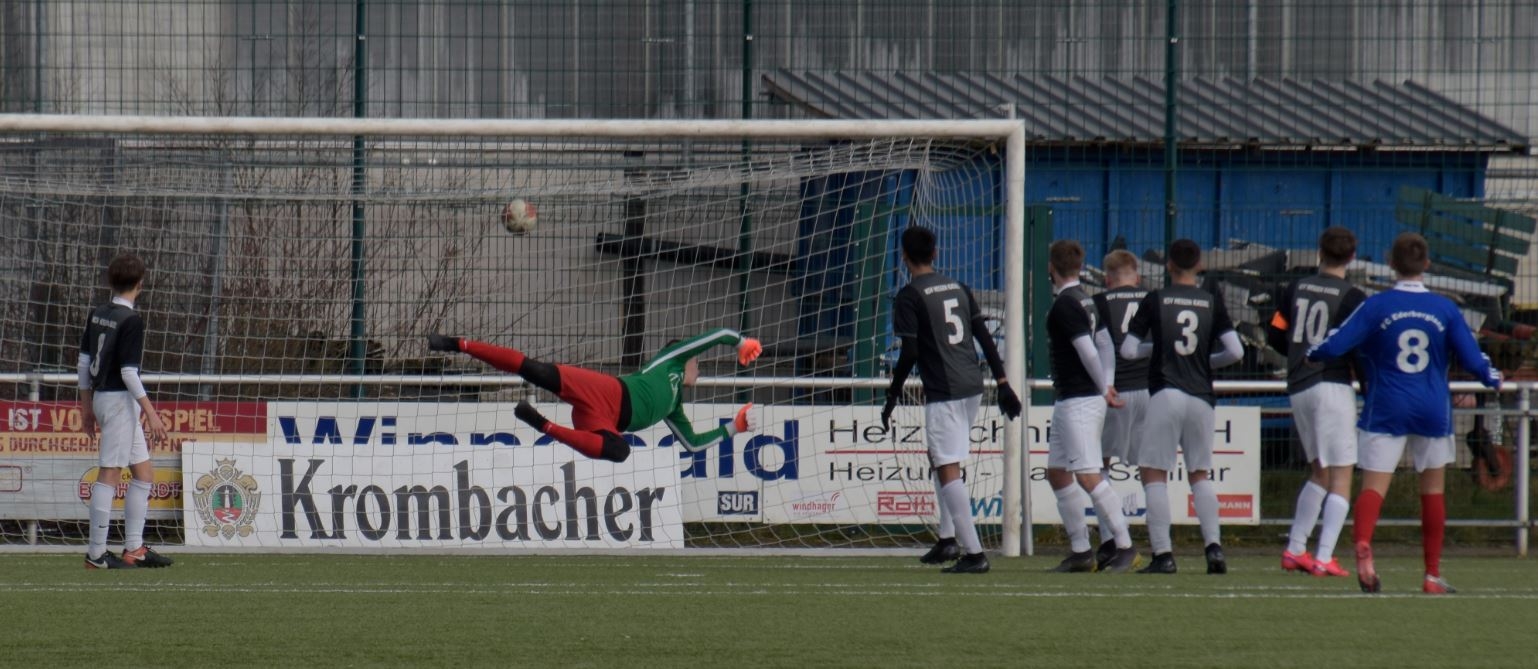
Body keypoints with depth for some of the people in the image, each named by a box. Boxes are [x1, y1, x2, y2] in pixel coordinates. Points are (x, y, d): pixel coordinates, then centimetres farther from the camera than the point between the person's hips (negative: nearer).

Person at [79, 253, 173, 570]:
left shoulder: (97, 315, 8)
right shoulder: (132, 320, -15)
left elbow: (84, 362, 12)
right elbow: (129, 372, -19)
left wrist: (86, 407, 20)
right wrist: (151, 413, -15)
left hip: (101, 398, 9)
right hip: (119, 400, -9)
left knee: (144, 472, 14)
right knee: (110, 474, -5)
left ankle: (134, 548, 15)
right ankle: (97, 553, -4)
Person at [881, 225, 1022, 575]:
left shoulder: (909, 296, -7)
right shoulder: (958, 288, 13)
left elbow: (909, 353, -13)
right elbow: (985, 339, 11)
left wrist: (892, 395, -4)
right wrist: (1003, 384, 14)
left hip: (943, 392, -8)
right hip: (973, 388, 8)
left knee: (948, 469, -8)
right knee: (942, 460, 24)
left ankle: (974, 552, -15)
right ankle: (948, 539, 21)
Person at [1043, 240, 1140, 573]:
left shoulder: (1064, 305, -15)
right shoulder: (1086, 301, 14)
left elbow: (1089, 351, -18)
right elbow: (1105, 344, 13)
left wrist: (1103, 389, -7)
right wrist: (1108, 385, 5)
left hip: (1079, 402, -10)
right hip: (1067, 402, 10)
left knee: (1088, 476, -13)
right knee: (1057, 474, 14)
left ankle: (1125, 546, -13)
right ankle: (1080, 552, 15)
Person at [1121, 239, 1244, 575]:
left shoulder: (1155, 301, 0)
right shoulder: (1212, 303, 6)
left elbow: (1128, 350, 0)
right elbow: (1235, 351, 0)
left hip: (1165, 394, -3)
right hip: (1201, 397, 3)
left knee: (1153, 473, 2)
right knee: (1200, 475, 14)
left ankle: (1163, 554, -7)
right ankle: (1213, 545, -2)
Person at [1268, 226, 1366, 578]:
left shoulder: (1296, 288, 7)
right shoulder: (1352, 297, -8)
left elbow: (1275, 335, 9)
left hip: (1297, 388, 6)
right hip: (1333, 387, -6)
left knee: (1319, 473, 20)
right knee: (1341, 476, -1)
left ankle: (1294, 550, 18)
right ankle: (1324, 559, -10)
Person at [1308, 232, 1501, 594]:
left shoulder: (1376, 306, -7)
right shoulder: (1445, 309, -1)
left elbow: (1334, 346, -10)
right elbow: (1473, 359, 0)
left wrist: (1311, 354, 12)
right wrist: (1494, 378, 21)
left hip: (1385, 411, -2)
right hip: (1433, 411, 2)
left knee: (1374, 484, -6)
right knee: (1433, 489, 14)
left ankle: (1363, 544, -36)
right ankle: (1433, 574, 19)